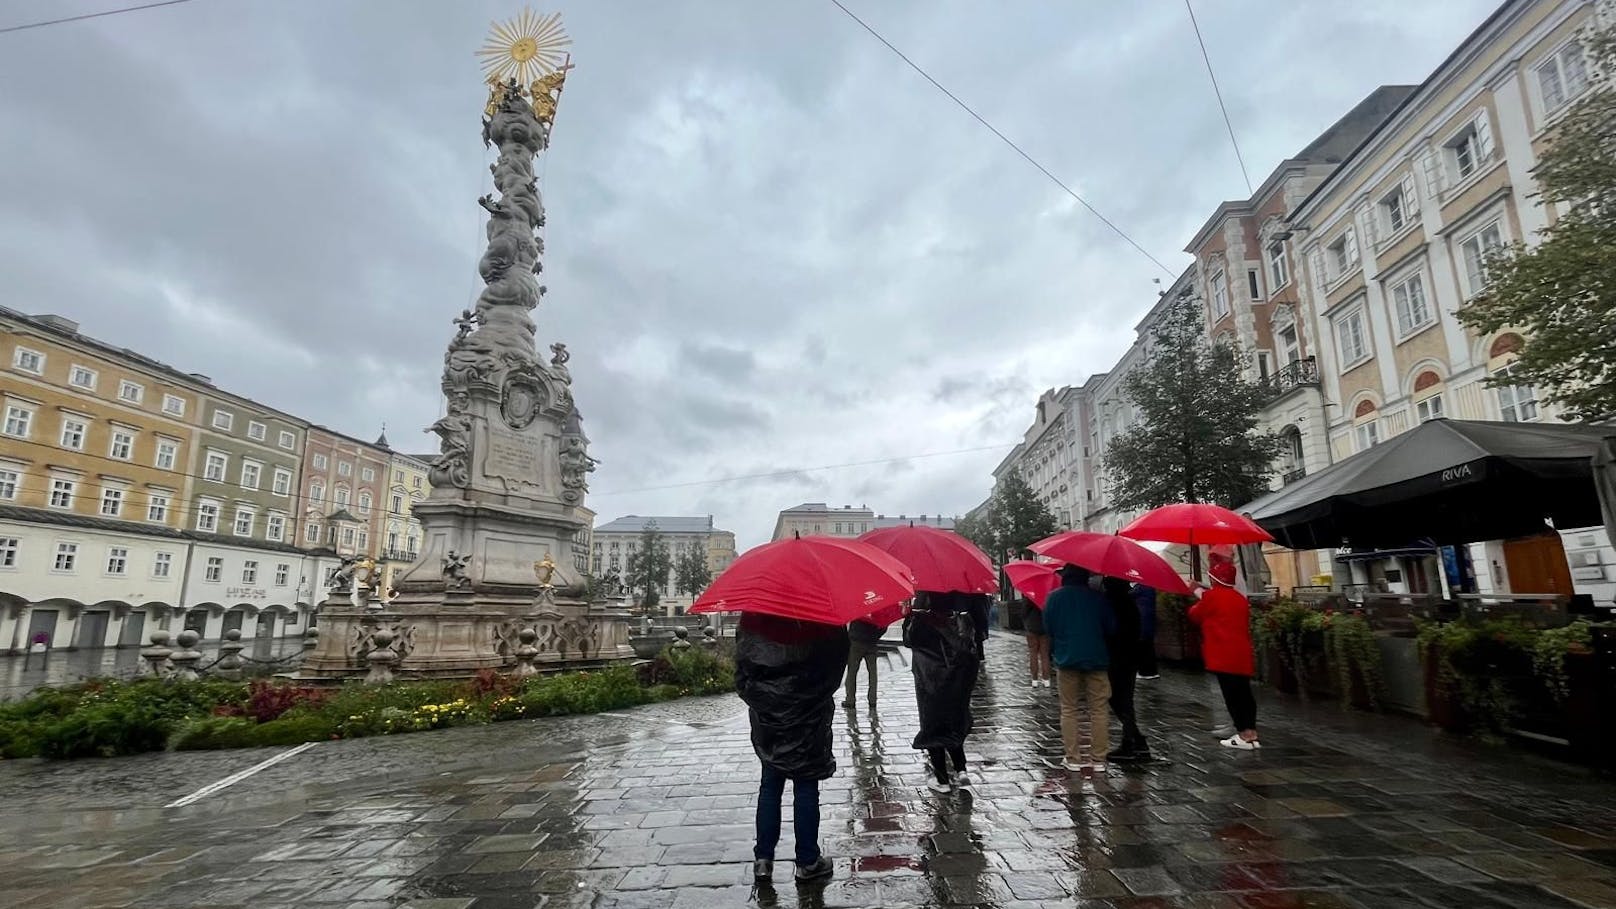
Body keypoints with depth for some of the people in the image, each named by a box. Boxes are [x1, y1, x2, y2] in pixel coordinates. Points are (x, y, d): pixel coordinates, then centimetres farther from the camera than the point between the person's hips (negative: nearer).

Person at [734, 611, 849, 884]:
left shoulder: (752, 619, -8)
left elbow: (742, 675, -3)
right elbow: (838, 661, -5)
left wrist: (757, 699, 9)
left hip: (766, 718, 3)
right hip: (808, 720, -2)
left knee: (769, 786, 16)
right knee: (806, 789, 9)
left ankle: (763, 858, 22)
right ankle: (807, 862, 19)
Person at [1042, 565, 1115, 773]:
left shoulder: (1054, 597, -3)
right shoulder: (1097, 597, 0)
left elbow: (1048, 627, 1)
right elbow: (1111, 627, 3)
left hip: (1066, 659, 0)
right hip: (1096, 659, 0)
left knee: (1069, 710, 8)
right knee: (1099, 710, 7)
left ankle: (1073, 758, 8)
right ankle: (1098, 759, 9)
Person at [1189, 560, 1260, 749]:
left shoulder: (1211, 596, -9)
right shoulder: (1241, 598, 12)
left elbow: (1195, 615, 2)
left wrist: (1196, 605, 24)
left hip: (1224, 656, -7)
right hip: (1243, 655, 7)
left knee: (1231, 694, -3)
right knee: (1244, 693, 11)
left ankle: (1244, 736, -1)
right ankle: (1251, 734, 15)